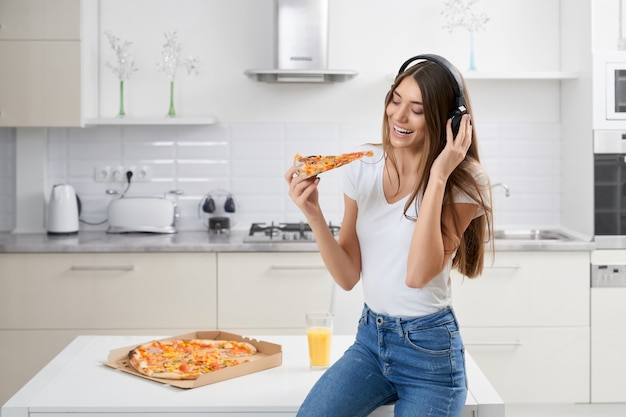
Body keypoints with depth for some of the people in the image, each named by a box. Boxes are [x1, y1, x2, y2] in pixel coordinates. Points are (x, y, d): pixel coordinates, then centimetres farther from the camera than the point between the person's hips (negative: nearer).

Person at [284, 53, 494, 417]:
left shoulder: (465, 182, -12)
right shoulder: (363, 167, -1)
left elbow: (418, 274, -26)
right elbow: (348, 277, -1)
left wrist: (437, 178, -26)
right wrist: (314, 215, -16)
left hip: (429, 350, -3)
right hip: (370, 338, 3)